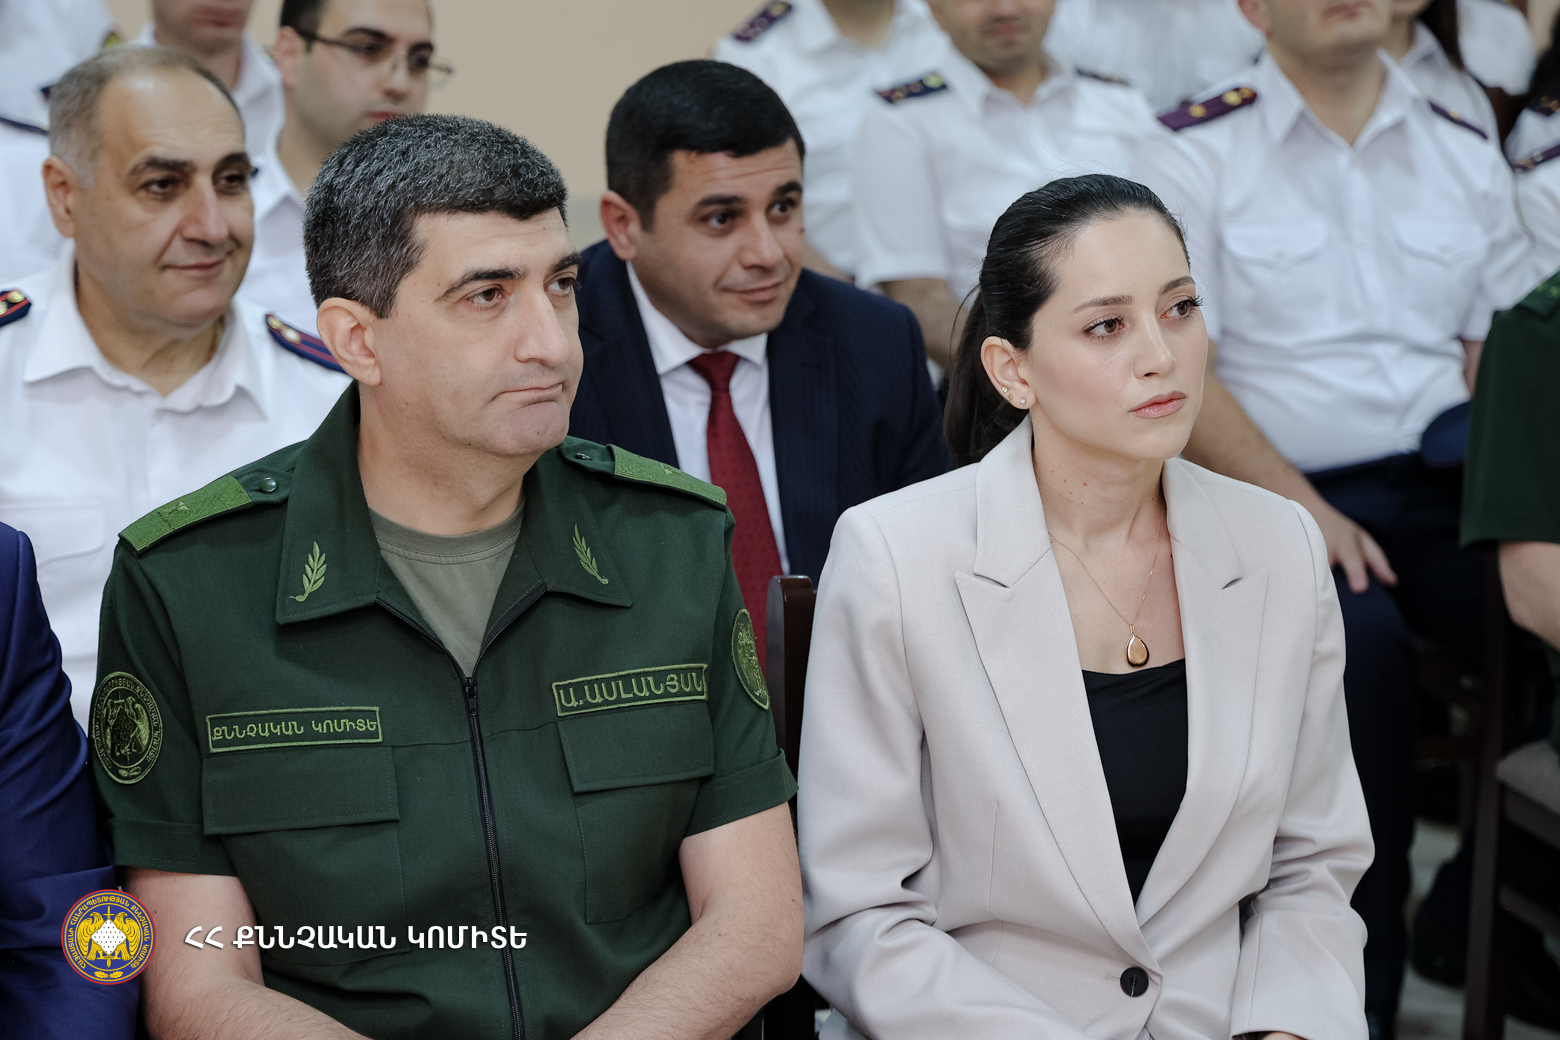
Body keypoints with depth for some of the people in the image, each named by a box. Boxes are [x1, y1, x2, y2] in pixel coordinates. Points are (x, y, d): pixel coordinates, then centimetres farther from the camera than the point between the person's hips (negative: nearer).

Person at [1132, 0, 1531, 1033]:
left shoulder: (1466, 153, 17)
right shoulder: (1194, 156, 4)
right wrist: (1301, 510, -14)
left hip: (1446, 478, 4)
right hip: (1273, 489, -4)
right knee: (1358, 639, -34)